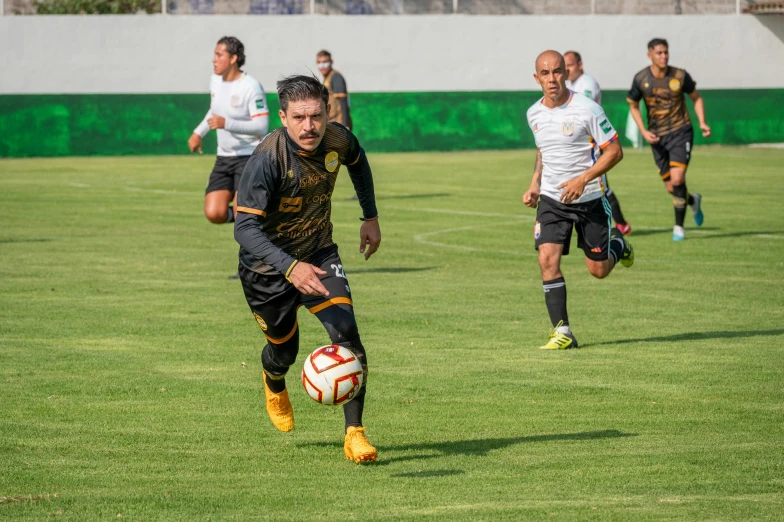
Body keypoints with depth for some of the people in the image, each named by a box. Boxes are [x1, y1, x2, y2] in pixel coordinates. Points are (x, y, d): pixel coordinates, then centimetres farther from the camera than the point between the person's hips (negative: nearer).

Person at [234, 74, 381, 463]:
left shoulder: (338, 140, -15)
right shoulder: (266, 160, -32)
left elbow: (357, 162, 12)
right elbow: (245, 228, -36)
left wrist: (370, 216, 12)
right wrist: (290, 268, -50)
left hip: (319, 255, 3)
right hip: (268, 267, -3)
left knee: (347, 333, -18)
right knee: (284, 350, 14)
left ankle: (354, 433, -10)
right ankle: (274, 385, 53)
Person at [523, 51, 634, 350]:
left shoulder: (586, 109, -15)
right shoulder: (534, 114, 2)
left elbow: (614, 151, -12)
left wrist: (583, 179, -23)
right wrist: (535, 185, 7)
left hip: (589, 199, -3)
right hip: (551, 199, 3)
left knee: (598, 270, 5)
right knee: (548, 260, -16)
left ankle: (618, 245, 41)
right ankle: (562, 332, -10)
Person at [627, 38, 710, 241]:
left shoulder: (680, 76, -6)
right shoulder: (641, 79, -4)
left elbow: (696, 98, 9)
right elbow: (633, 106, 9)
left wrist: (702, 122, -5)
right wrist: (643, 131, -3)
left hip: (680, 132, -2)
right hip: (657, 137, 2)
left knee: (677, 180, -18)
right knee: (671, 187, 2)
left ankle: (679, 227, -3)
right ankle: (693, 200, 38)